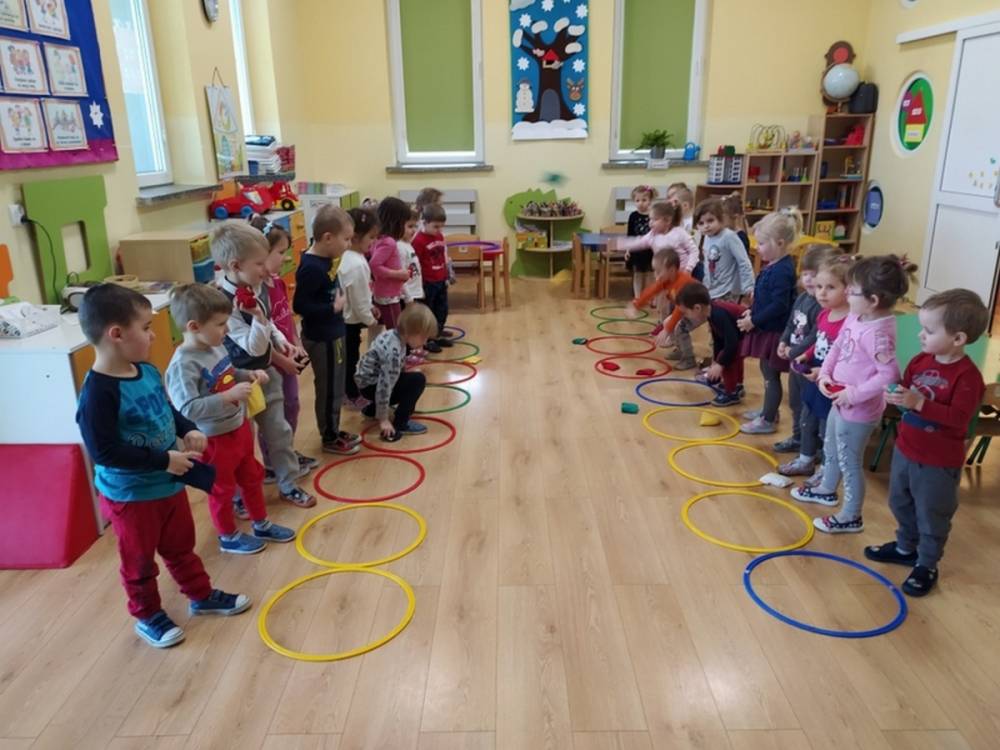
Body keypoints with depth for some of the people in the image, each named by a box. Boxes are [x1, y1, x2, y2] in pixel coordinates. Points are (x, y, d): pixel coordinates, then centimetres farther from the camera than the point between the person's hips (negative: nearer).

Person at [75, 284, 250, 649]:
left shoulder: (147, 371, -3)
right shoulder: (98, 392, -28)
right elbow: (104, 451, -29)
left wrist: (189, 430, -5)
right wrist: (164, 460, -26)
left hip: (169, 483, 7)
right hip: (130, 496, -7)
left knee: (181, 546, 25)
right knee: (139, 562, 16)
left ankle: (202, 595, 43)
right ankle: (147, 616, 37)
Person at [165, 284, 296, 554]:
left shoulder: (216, 347, -1)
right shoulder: (183, 364, -28)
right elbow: (188, 409, -35)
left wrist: (248, 375, -2)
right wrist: (229, 396, -37)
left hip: (239, 427, 9)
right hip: (215, 440, -8)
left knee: (252, 477, 24)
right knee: (222, 490, 14)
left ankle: (261, 525, 44)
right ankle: (229, 537, 36)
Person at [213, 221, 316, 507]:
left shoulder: (259, 288, -3)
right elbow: (254, 347, -29)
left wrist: (282, 342, 4)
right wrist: (256, 315, -41)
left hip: (266, 372, 8)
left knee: (279, 432, 17)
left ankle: (288, 485, 32)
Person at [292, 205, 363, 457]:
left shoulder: (325, 259, 4)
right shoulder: (312, 267, -24)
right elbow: (300, 305, -25)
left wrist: (339, 300, -2)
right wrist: (334, 307, -19)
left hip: (333, 333, 9)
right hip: (322, 338, -9)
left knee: (336, 387, 20)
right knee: (329, 389, 5)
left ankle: (334, 431, 35)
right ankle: (329, 439, 21)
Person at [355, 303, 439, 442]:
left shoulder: (393, 334, -5)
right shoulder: (393, 351, -31)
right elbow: (385, 385, -30)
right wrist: (383, 419, -25)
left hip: (373, 378, 9)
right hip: (370, 385, -9)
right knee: (418, 380, -19)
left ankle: (372, 409, 30)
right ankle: (399, 425, -12)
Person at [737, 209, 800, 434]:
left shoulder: (782, 270, -23)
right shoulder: (774, 266, 7)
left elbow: (779, 306, -27)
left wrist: (754, 321, -20)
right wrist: (752, 312, 5)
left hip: (775, 331, -10)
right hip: (767, 328, 10)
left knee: (771, 375, 1)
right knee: (767, 372, 21)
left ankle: (767, 421, 12)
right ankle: (769, 411, 36)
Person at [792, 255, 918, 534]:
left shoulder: (877, 333, -30)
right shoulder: (856, 318, -3)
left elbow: (889, 375, -32)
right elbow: (838, 347, 10)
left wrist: (855, 394, -25)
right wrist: (825, 374, -3)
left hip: (858, 410, -9)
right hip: (841, 401, 9)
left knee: (849, 462, 8)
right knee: (831, 448, 29)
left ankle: (851, 517, 27)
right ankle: (827, 490, 53)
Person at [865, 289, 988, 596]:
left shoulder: (967, 375, -22)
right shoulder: (920, 361, -2)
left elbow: (959, 418, -29)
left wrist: (919, 403, -35)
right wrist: (896, 395, -13)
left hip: (939, 463, -7)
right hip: (905, 450, 7)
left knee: (932, 515, 10)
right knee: (900, 503, 23)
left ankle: (927, 565, 27)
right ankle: (906, 547, 45)